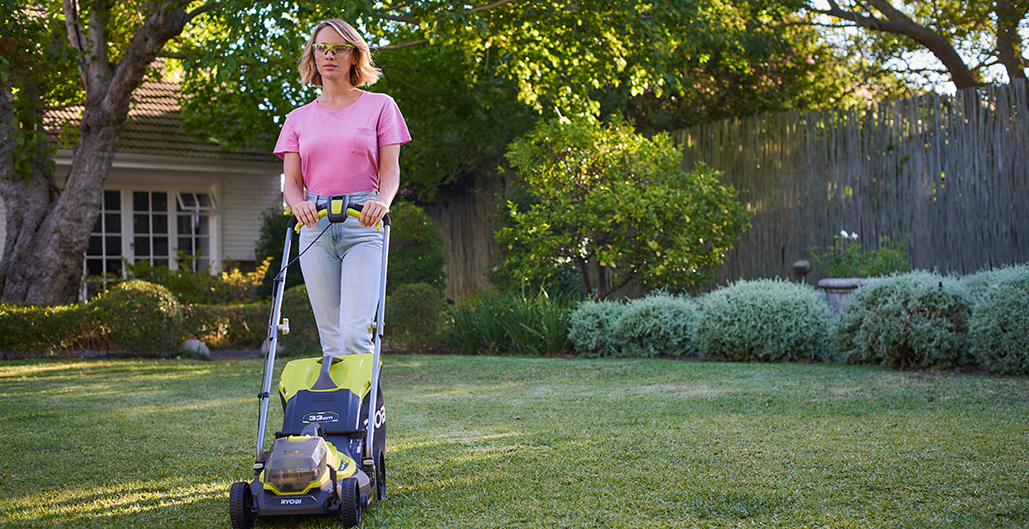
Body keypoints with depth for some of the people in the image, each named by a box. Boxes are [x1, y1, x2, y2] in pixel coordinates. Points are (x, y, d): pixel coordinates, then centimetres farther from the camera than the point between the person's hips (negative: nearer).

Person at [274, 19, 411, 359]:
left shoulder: (379, 106, 9)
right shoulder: (299, 119, 16)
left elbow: (390, 168, 2)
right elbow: (291, 180, 9)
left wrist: (382, 200, -20)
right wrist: (297, 203, -15)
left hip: (363, 225, -3)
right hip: (315, 226, 3)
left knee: (355, 334, -16)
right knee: (331, 339, 1)